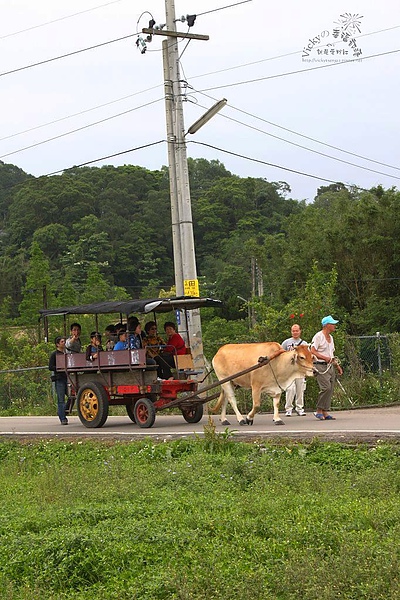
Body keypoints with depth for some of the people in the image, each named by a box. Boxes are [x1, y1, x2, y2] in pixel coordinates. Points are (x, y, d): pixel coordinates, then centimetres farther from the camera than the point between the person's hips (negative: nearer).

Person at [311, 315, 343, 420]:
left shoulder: (330, 337, 20)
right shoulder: (318, 336, -7)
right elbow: (312, 352, -14)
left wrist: (337, 365, 20)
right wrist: (325, 358, -20)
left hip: (330, 366, 9)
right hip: (321, 366, -9)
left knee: (330, 389, 3)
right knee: (326, 387, -18)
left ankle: (325, 412, 6)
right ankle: (319, 410, -9)